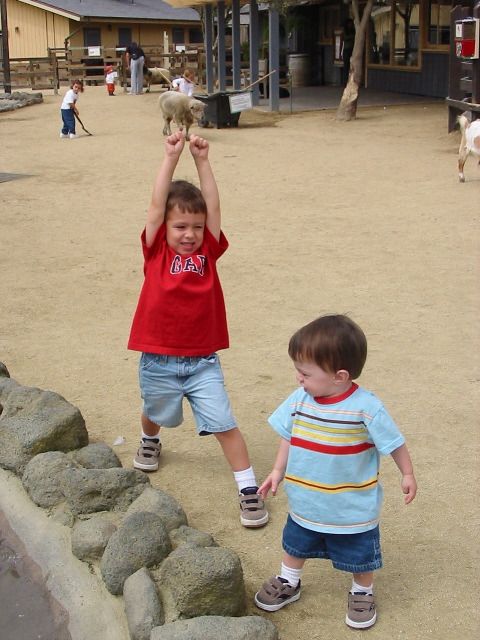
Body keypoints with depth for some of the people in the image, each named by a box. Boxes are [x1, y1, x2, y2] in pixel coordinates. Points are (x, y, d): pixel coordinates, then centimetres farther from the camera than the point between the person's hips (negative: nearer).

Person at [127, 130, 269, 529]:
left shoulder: (208, 251, -3)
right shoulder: (157, 251, -7)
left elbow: (213, 207, -12)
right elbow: (157, 205, -17)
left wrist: (202, 160, -17)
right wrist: (172, 157, -22)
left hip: (202, 362, 0)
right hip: (158, 361, 0)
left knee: (224, 425, -4)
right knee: (156, 414, 26)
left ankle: (249, 489, 6)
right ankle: (149, 442, 59)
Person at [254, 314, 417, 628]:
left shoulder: (366, 407, -27)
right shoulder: (299, 400, -14)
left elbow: (394, 442, -14)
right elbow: (288, 436, 2)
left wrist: (408, 474, -4)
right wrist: (278, 471, 6)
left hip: (354, 508, -4)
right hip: (305, 503, 4)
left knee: (358, 554, 18)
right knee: (295, 544, 26)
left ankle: (363, 593, 44)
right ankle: (288, 583, 51)